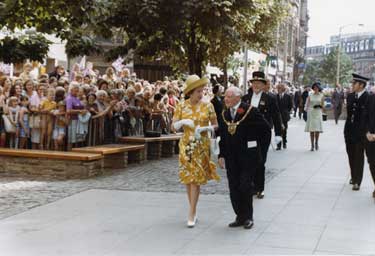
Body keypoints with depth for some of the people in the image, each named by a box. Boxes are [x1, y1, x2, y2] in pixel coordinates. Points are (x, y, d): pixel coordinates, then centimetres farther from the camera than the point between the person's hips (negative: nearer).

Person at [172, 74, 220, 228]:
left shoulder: (208, 106, -2)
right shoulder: (182, 106, 0)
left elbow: (216, 125, 3)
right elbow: (173, 127, 0)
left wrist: (204, 128, -15)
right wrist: (183, 122, -20)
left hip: (202, 146, -2)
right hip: (186, 145, 2)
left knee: (196, 179, -5)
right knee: (188, 179, 5)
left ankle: (191, 214, -2)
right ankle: (193, 211, 19)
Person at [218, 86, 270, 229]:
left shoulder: (250, 111, -10)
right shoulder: (224, 114, 8)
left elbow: (266, 128, -7)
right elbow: (222, 137, 13)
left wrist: (251, 140, -1)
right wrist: (222, 155, 7)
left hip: (248, 156, -5)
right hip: (231, 157, 6)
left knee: (245, 187, -5)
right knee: (234, 189, 6)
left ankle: (248, 217, 10)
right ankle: (240, 217, 18)